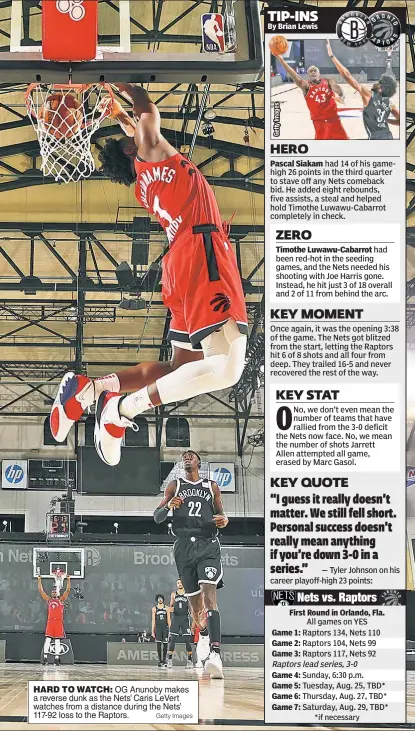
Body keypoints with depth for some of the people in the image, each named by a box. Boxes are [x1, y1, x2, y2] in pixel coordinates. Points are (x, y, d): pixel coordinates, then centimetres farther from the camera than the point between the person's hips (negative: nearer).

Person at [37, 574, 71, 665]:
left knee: (57, 641, 2)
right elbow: (41, 590, 13)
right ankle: (45, 658, -8)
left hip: (59, 622, -1)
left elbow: (67, 590, 2)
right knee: (47, 639, -6)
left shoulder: (61, 600, 11)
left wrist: (68, 580, -4)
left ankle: (57, 658, 3)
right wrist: (39, 580, 9)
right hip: (50, 621, 1)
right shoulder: (48, 600, 15)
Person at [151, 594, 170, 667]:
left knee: (165, 644, -1)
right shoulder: (154, 609, 8)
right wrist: (152, 631, 0)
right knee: (159, 644, -5)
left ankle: (164, 660, 8)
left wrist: (170, 629, 0)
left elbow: (168, 619, 7)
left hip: (165, 627, 1)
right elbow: (153, 620, 7)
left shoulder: (166, 608, 8)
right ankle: (160, 660, 0)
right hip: (158, 627, -1)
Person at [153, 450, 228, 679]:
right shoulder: (174, 486, 13)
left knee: (209, 593, -22)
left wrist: (224, 520, -5)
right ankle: (203, 634, 43)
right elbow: (157, 517, 9)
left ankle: (215, 653, -35)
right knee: (194, 599, 8)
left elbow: (220, 513, 21)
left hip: (208, 545, -2)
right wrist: (169, 506, -13)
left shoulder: (212, 487, 13)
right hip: (184, 546, 2)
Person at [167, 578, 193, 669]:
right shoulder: (173, 594, 11)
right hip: (175, 617, 1)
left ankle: (190, 660, 1)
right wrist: (171, 609, -5)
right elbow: (171, 606, 17)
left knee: (187, 640, -4)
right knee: (172, 639, -4)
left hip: (185, 618, -1)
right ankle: (169, 660, -2)